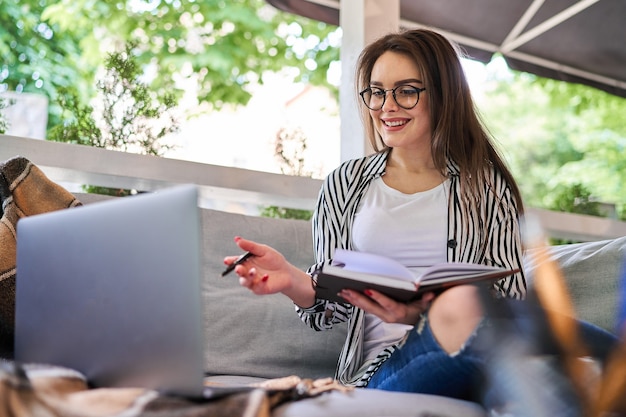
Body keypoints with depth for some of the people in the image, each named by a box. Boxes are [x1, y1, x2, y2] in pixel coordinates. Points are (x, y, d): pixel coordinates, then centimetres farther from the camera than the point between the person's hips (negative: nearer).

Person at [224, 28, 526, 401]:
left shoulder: (485, 185, 10)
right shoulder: (345, 184, 16)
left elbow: (512, 296, 2)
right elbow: (334, 304, 14)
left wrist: (423, 313, -16)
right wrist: (293, 281, -11)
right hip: (384, 363, -1)